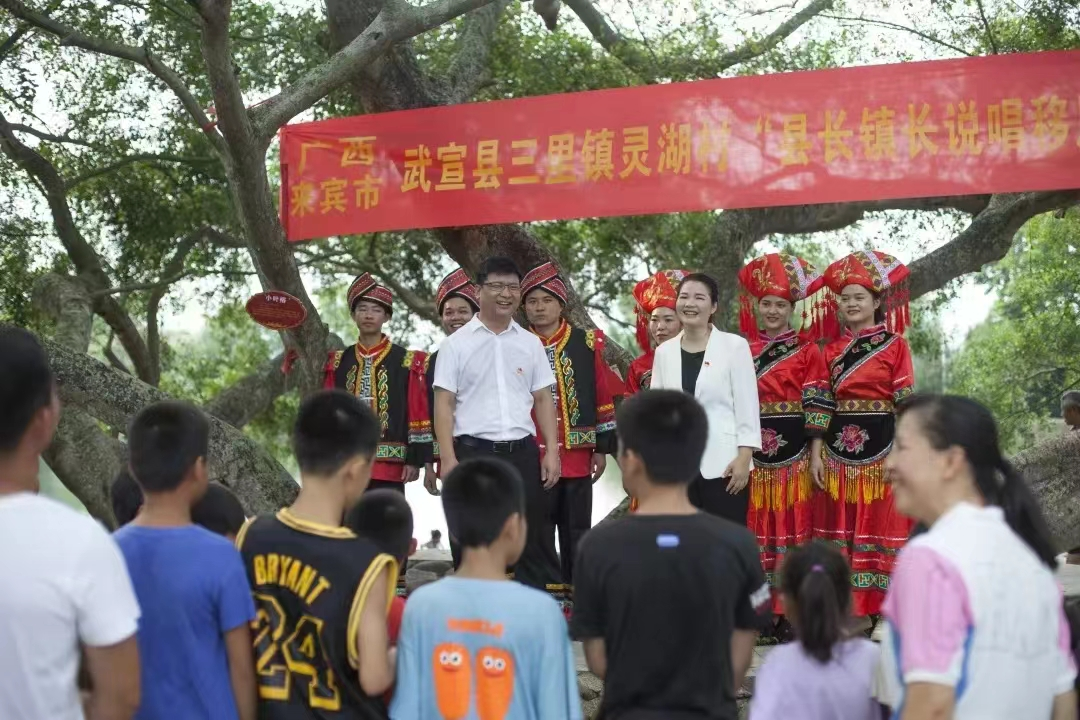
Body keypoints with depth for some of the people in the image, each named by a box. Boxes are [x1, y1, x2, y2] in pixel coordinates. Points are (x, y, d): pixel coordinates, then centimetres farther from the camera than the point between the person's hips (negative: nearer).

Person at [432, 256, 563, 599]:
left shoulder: (531, 343, 11)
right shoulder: (457, 344, 2)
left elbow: (543, 399, 12)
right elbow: (444, 404, -1)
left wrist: (552, 452, 3)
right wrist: (448, 459, -10)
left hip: (522, 451, 3)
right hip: (473, 451, -2)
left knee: (534, 538, 5)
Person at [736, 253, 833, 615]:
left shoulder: (807, 350, 4)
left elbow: (817, 405, -2)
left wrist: (816, 455, -8)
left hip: (794, 453, -3)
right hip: (754, 452, 3)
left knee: (793, 525, -4)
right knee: (756, 528, 2)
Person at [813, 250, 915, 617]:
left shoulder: (894, 345, 2)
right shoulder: (832, 346, 13)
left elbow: (905, 402, -2)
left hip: (880, 444, -4)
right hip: (838, 447, 4)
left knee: (879, 523, -3)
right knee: (840, 526, 4)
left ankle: (880, 609, 3)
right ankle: (846, 610, 11)